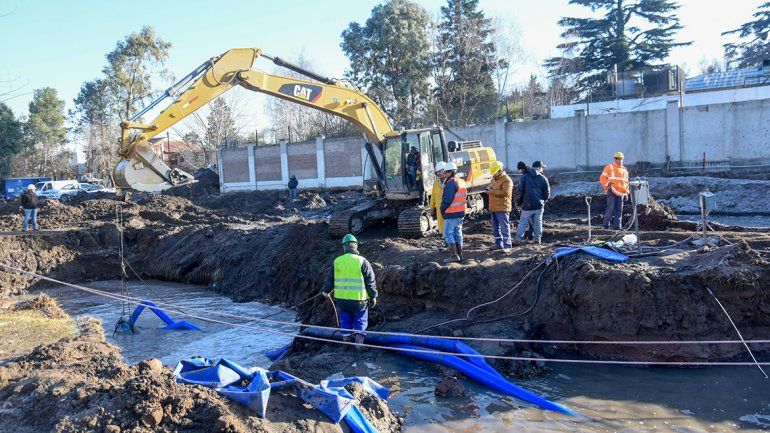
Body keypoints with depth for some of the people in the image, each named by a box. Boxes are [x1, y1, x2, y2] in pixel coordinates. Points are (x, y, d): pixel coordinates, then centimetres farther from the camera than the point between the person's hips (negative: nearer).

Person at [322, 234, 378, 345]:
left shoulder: (337, 261, 0)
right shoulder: (362, 261, -9)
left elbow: (330, 280, 9)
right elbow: (371, 281, -7)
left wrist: (326, 291, 28)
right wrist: (373, 296, 6)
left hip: (341, 299, 3)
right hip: (359, 299, -3)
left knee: (345, 323, 17)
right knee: (360, 323, 10)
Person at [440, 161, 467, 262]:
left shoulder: (451, 183, -16)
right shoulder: (462, 182, 14)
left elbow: (447, 199, -20)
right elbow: (465, 197, 18)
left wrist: (442, 209, -7)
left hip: (451, 214, -9)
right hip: (461, 213, 9)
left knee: (448, 234, -3)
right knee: (458, 234, 14)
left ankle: (454, 255, -7)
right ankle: (460, 255, 17)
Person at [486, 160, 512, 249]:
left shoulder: (507, 180, -11)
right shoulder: (494, 179, 18)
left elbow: (505, 192, -24)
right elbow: (491, 187, 30)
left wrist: (492, 191, -22)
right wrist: (488, 189, 4)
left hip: (502, 208, -9)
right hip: (493, 208, 9)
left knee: (504, 227, -7)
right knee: (495, 228, 15)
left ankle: (506, 245, -4)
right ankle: (498, 244, 25)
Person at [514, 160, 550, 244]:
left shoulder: (524, 177, 0)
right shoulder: (543, 178, 3)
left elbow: (519, 191, -2)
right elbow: (547, 194, 5)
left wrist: (519, 202, 13)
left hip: (527, 206, -1)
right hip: (539, 206, 1)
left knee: (523, 222, 5)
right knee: (538, 222, 10)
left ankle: (518, 238, 4)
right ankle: (538, 239, 15)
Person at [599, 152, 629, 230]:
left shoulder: (624, 170, 19)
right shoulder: (609, 167, 2)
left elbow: (626, 182, 26)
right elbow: (602, 178, -1)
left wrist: (626, 192, 19)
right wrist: (607, 185, -12)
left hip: (621, 193, 5)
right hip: (612, 192, -5)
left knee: (619, 209, 3)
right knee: (611, 208, -11)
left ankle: (617, 225, 7)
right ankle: (606, 224, -2)